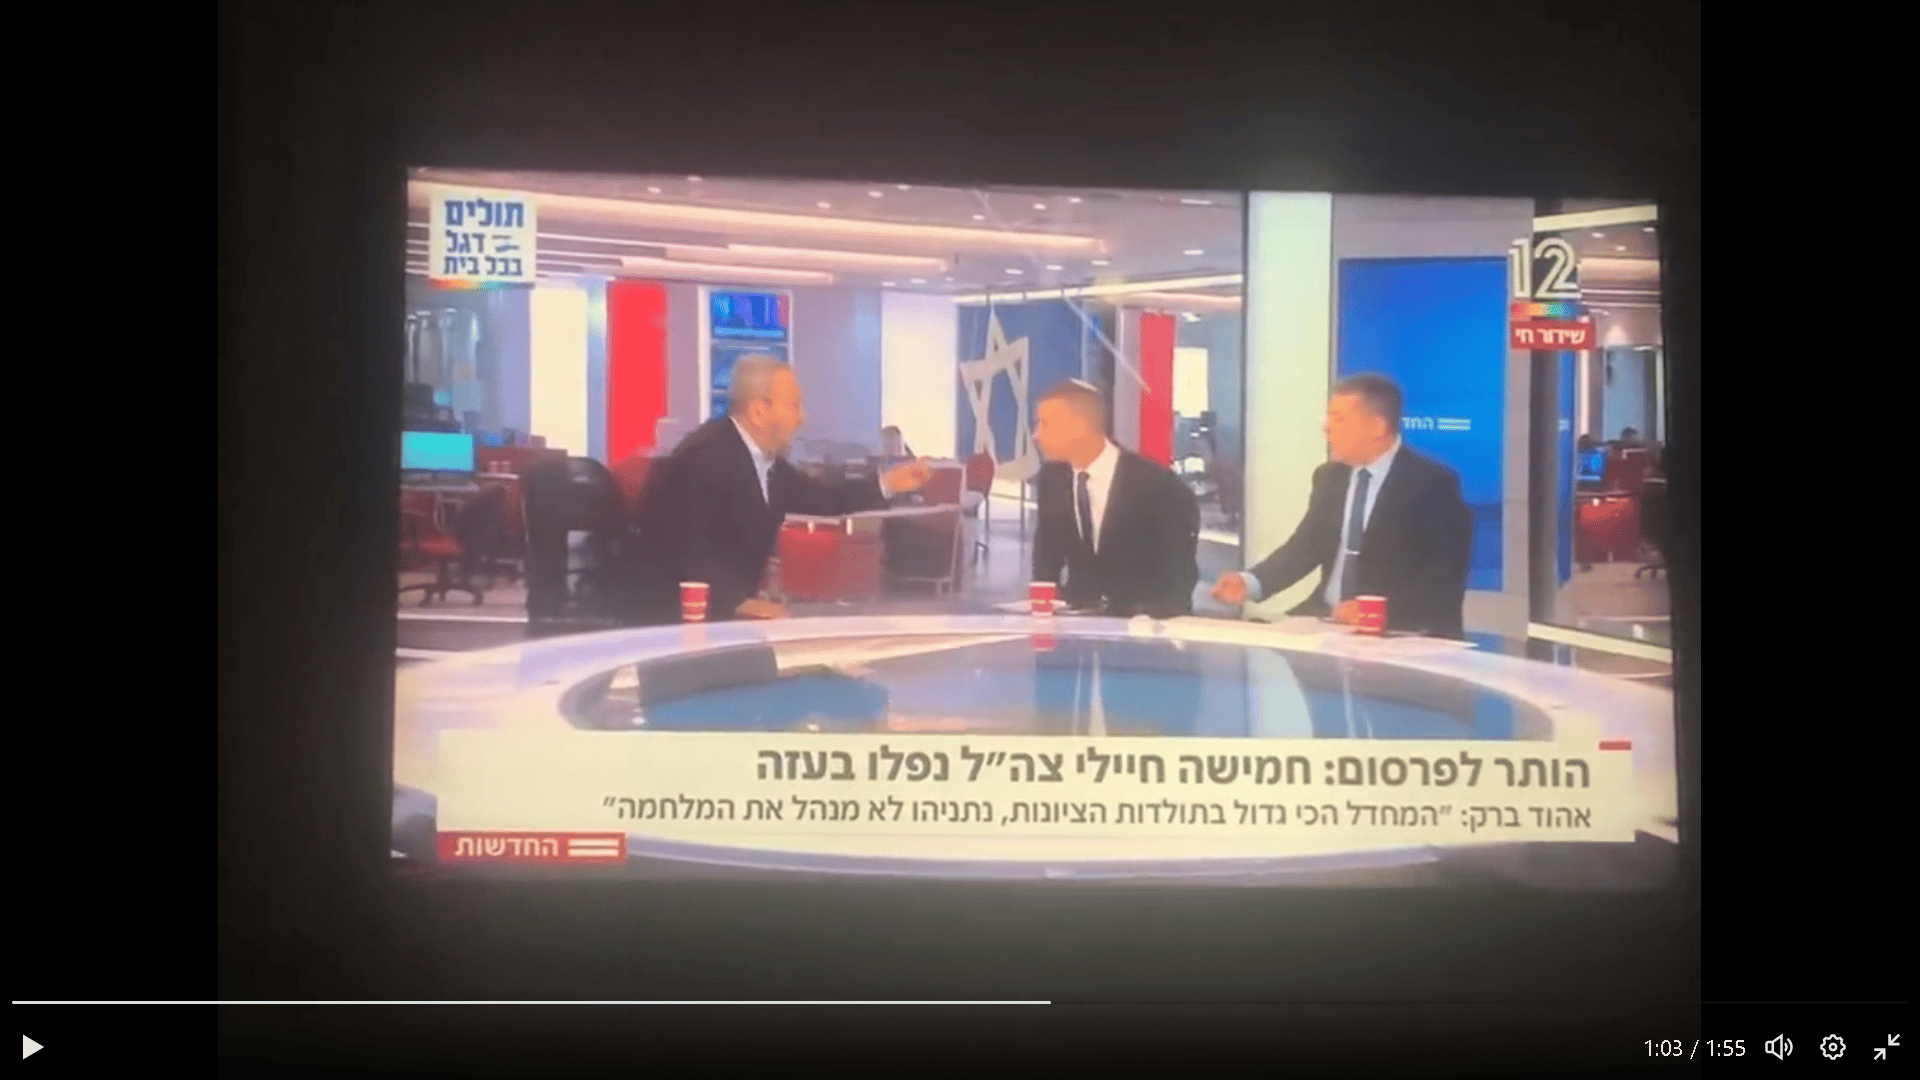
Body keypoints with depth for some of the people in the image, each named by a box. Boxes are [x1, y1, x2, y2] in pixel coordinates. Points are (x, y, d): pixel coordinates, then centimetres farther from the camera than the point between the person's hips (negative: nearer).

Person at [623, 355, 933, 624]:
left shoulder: (765, 458, 7)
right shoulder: (706, 455, -20)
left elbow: (822, 499, 17)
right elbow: (689, 547, -28)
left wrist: (886, 484, 9)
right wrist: (737, 601, -35)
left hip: (722, 610, 9)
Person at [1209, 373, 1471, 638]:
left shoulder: (1433, 482, -9)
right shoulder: (1330, 477, 11)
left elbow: (1446, 576, -14)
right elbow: (1305, 547, 11)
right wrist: (1250, 582, -6)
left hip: (1400, 630, -5)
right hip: (1328, 619, 6)